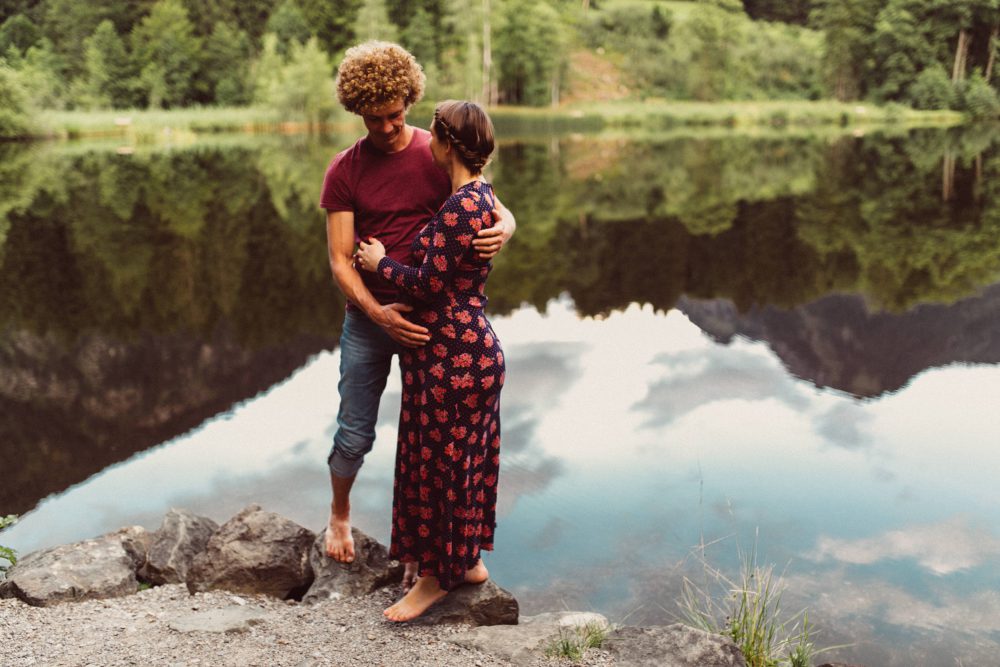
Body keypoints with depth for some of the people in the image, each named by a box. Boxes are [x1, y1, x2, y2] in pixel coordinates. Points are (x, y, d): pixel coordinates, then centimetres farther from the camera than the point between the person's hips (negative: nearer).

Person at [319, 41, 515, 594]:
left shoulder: (439, 155, -2)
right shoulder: (344, 171, -3)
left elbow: (499, 211, -2)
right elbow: (340, 259, -8)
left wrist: (502, 231, -28)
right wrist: (376, 312, -25)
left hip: (431, 317, 0)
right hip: (369, 318, 0)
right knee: (354, 433, 7)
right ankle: (339, 515, 37)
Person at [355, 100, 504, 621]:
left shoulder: (461, 207, -21)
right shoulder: (479, 194, 9)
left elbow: (429, 284, -21)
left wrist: (381, 263, -5)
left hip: (452, 354, -10)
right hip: (473, 345, 10)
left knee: (437, 463, 4)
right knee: (462, 461, 19)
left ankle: (436, 577, 20)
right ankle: (468, 561, 34)